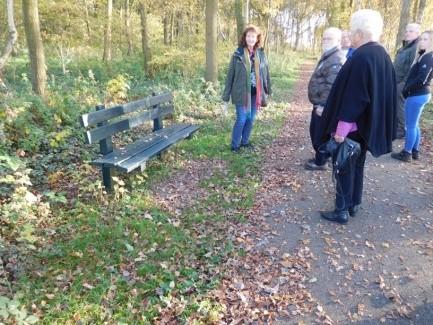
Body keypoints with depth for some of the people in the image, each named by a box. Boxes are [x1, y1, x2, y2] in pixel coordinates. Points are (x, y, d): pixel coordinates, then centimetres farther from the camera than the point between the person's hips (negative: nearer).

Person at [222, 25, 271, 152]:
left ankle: (244, 141, 31)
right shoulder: (238, 55, -7)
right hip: (241, 92, -4)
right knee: (241, 119, -3)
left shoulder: (261, 54, 3)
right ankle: (235, 145, 15)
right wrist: (226, 97, -5)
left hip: (255, 93, 4)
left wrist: (267, 91, 9)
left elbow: (266, 73, 10)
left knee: (251, 119, 12)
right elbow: (230, 76, -5)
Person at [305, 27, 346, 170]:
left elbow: (332, 86, -27)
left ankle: (320, 162, 13)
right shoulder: (328, 56, 15)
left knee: (321, 133, 0)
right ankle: (320, 157, 33)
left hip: (324, 105, -11)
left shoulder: (336, 60, -20)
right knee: (315, 130, 19)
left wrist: (323, 105, -26)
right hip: (320, 103, 11)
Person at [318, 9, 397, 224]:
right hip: (369, 124, 9)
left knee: (344, 166, 3)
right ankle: (354, 204, 31)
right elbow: (384, 93, 12)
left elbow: (352, 98, -24)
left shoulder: (361, 58, -21)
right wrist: (376, 123, 18)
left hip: (353, 126, -9)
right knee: (357, 164, 19)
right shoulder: (382, 56, 7)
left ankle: (342, 210, 13)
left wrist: (340, 128, -20)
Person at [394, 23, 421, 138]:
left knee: (400, 108, -1)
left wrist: (403, 84, -22)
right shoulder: (403, 48, 15)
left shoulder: (416, 49, -14)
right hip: (395, 84, 9)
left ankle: (401, 130, 10)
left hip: (402, 86, -9)